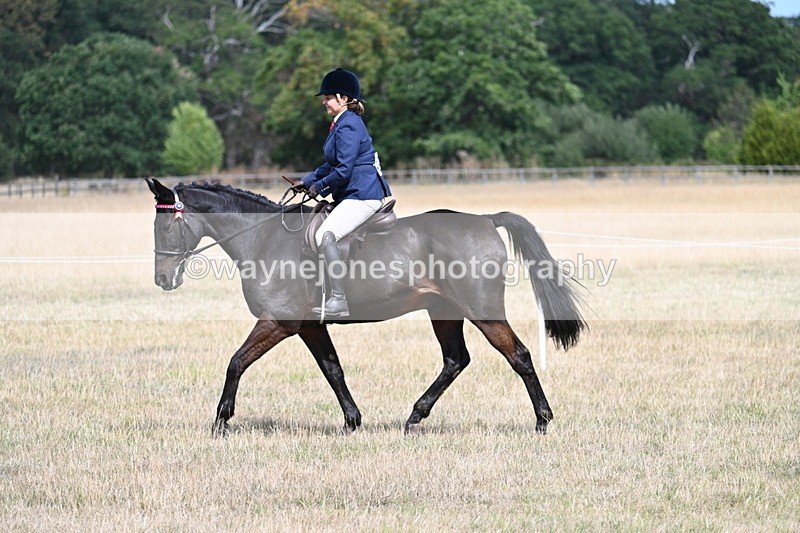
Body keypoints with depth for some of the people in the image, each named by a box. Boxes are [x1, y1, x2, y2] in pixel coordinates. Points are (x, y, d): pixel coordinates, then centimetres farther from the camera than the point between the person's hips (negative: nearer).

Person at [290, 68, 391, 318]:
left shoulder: (348, 127, -16)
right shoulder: (342, 124, 17)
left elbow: (343, 170, -20)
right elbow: (332, 165, 24)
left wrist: (319, 187, -8)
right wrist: (307, 181, 16)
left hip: (363, 195, -11)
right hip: (352, 195, 11)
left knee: (325, 235, -24)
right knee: (313, 231, 12)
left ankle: (339, 301, -25)